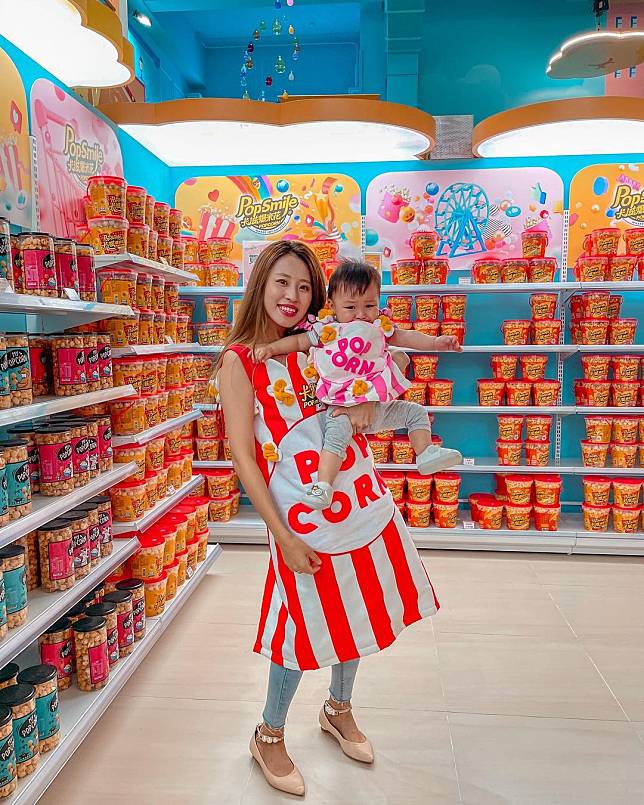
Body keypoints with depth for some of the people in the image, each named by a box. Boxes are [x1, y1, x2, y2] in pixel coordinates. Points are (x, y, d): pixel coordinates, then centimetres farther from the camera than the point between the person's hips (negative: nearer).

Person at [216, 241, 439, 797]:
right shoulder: (239, 360, -7)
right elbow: (243, 458, -11)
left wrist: (366, 401, -9)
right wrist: (284, 538, -14)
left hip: (365, 505, 5)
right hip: (304, 520, -5)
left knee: (356, 616, 19)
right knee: (307, 628, 8)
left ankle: (339, 709, 48)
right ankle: (269, 736, 36)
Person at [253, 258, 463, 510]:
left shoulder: (380, 327, 11)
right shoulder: (327, 330, 1)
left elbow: (405, 337, 12)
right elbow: (298, 341, 8)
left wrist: (435, 342, -1)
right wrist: (271, 347, -3)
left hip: (378, 405, 5)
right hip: (341, 406, -5)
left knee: (416, 412, 8)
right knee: (337, 433, -31)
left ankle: (426, 454, 15)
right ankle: (322, 485, -31)